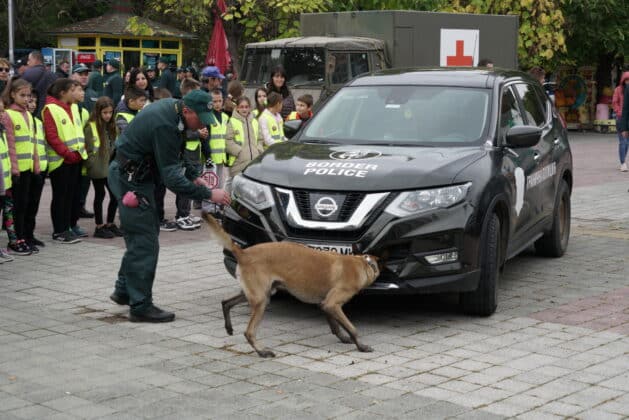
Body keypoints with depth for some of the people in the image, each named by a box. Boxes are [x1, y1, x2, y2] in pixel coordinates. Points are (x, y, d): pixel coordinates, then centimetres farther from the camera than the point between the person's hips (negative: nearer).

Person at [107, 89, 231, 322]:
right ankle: (140, 306, -3)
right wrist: (208, 194, -25)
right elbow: (171, 178, -27)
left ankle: (124, 290, 28)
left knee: (142, 235, 17)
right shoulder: (164, 126, -28)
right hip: (130, 179, -10)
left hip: (135, 174, 10)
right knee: (145, 241, -8)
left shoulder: (171, 108, 2)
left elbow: (172, 155, 16)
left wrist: (194, 176, 7)